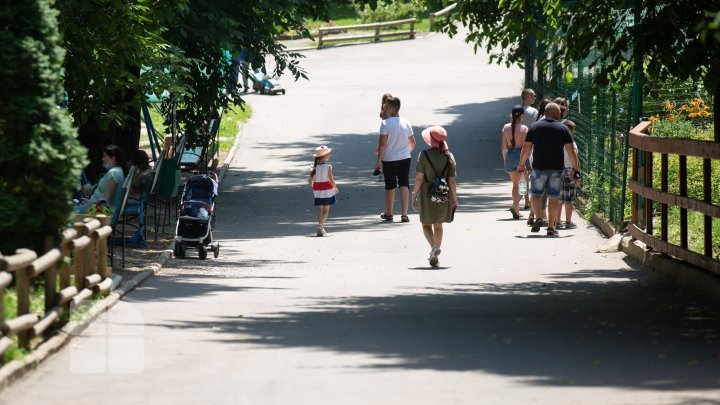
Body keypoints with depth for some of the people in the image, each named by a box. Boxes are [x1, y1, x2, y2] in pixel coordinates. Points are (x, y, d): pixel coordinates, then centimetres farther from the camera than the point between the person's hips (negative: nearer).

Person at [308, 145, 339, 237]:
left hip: (317, 191, 4)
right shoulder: (328, 167, -15)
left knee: (320, 210, 13)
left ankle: (321, 229, 10)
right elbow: (331, 180, -15)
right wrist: (336, 188, 2)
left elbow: (310, 180, -2)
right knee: (326, 210, 4)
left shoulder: (315, 167, -2)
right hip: (327, 191, -4)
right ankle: (321, 225, -18)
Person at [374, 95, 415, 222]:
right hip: (405, 158, 3)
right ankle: (404, 214, -8)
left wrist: (379, 160, -12)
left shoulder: (385, 123, -14)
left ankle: (388, 213, 23)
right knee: (404, 185, 2)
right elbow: (412, 142, 11)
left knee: (390, 186, 9)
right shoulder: (406, 123, 2)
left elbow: (382, 144, -16)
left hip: (389, 159, -3)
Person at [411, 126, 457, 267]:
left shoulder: (424, 155, -13)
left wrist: (414, 196, -3)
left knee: (426, 225, 11)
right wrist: (454, 199, 6)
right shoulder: (449, 157, -4)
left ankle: (434, 246, -16)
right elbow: (452, 181, -3)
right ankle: (435, 257, 20)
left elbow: (419, 178, -13)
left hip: (427, 196, -3)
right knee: (438, 225, 18)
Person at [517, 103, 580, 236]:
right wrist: (576, 168, 7)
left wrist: (521, 164, 15)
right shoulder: (563, 129, 0)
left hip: (539, 167, 0)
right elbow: (571, 151, -2)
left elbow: (526, 149, 2)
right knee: (553, 197, 5)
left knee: (535, 194, 11)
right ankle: (551, 227, 4)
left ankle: (538, 217, -12)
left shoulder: (534, 127, 2)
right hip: (556, 168, 0)